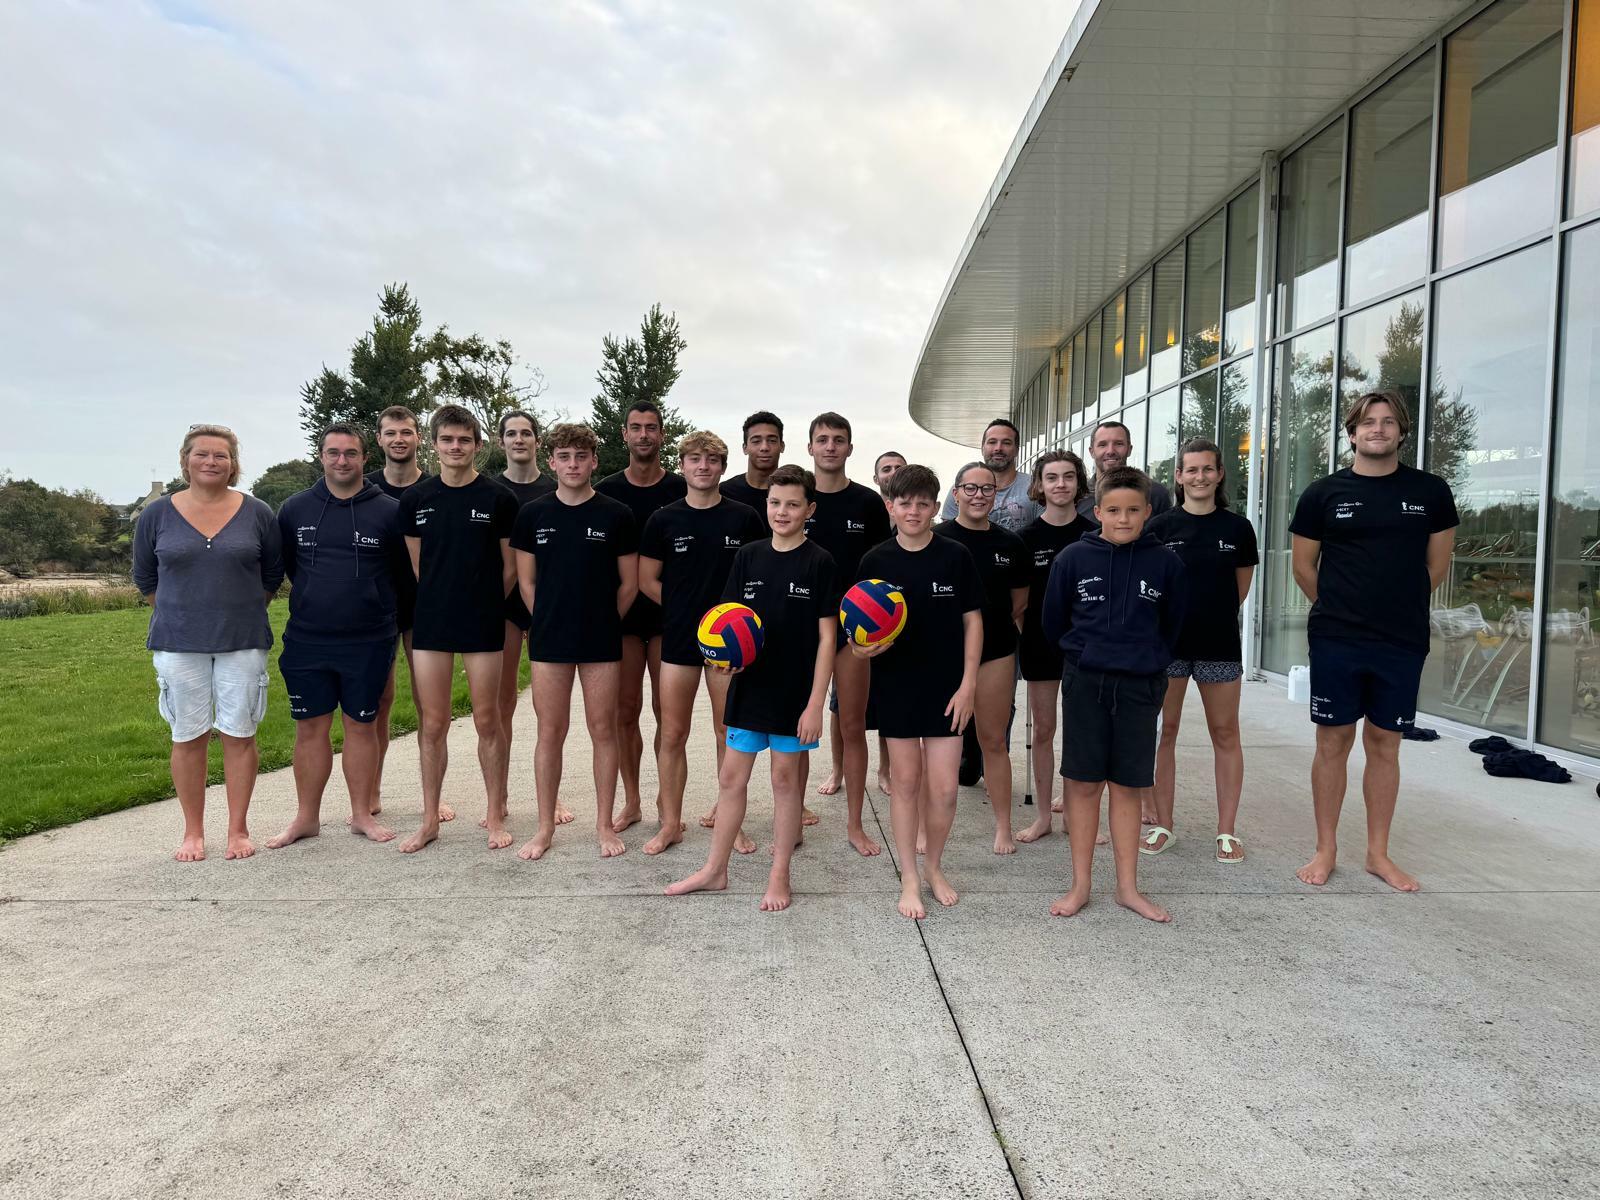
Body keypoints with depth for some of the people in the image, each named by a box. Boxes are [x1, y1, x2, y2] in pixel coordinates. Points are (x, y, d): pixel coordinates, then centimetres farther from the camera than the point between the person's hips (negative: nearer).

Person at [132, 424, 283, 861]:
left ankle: (238, 829, 14)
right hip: (178, 643, 1)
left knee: (239, 735, 2)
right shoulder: (157, 514, 2)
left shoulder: (256, 513, 1)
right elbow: (145, 579, 12)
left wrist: (241, 612, 10)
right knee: (188, 737, 6)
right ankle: (193, 833, 18)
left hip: (242, 643, 0)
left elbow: (272, 575, 11)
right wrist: (182, 614, 11)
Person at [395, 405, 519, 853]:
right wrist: (440, 600, 9)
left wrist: (483, 603, 6)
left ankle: (494, 815, 18)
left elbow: (509, 566, 3)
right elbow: (417, 563, 12)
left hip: (483, 625, -2)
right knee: (432, 724, 6)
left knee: (487, 721, 4)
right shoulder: (415, 498, 5)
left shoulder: (498, 498, -2)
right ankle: (430, 819, 18)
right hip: (430, 623, 2)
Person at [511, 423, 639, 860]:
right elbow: (526, 580, 8)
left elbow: (629, 583, 4)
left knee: (603, 731, 5)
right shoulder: (533, 514, 3)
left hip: (602, 642, -1)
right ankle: (545, 827, 18)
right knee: (550, 733, 6)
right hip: (549, 641, 1)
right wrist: (549, 622, 5)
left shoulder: (616, 515, -1)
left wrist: (604, 623, 3)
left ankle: (605, 824, 18)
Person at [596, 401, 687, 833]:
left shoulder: (680, 489, 3)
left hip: (668, 614, -1)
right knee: (625, 710, 6)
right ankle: (631, 801, 18)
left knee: (666, 710, 3)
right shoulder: (607, 491, 6)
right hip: (622, 615, 1)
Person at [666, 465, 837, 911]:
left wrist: (815, 703, -12)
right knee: (731, 777, 10)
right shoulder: (748, 556, 4)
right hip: (749, 685, 4)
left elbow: (827, 637, -8)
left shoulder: (819, 562, -7)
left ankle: (779, 877, 22)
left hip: (795, 690, -4)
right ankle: (715, 869, 25)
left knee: (785, 779, 8)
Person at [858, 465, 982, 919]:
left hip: (947, 687, 0)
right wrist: (864, 646, -17)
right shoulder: (876, 561, -1)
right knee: (906, 782, 8)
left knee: (943, 788, 1)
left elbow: (972, 621, 0)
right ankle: (910, 878, 22)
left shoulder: (956, 556, -4)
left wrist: (968, 683, -5)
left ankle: (934, 867, 26)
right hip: (895, 685, 1)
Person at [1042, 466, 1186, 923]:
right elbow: (1053, 622, 7)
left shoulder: (1165, 563, -1)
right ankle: (1080, 885, 15)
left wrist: (1147, 660, 13)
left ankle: (1128, 887, 20)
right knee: (1083, 783, 4)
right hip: (1084, 683, -1)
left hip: (1139, 687, 1)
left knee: (1127, 786, 8)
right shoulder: (1073, 558, -4)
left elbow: (1171, 625, 12)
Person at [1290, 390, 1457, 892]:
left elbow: (1437, 565, 12)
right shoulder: (1323, 494, 0)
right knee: (1333, 742, 4)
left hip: (1403, 643, 1)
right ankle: (1326, 849, 16)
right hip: (1336, 642, -1)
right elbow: (1303, 566, 7)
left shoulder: (1431, 492, 3)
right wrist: (1339, 611, 11)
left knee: (1384, 744, 10)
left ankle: (1378, 854, 21)